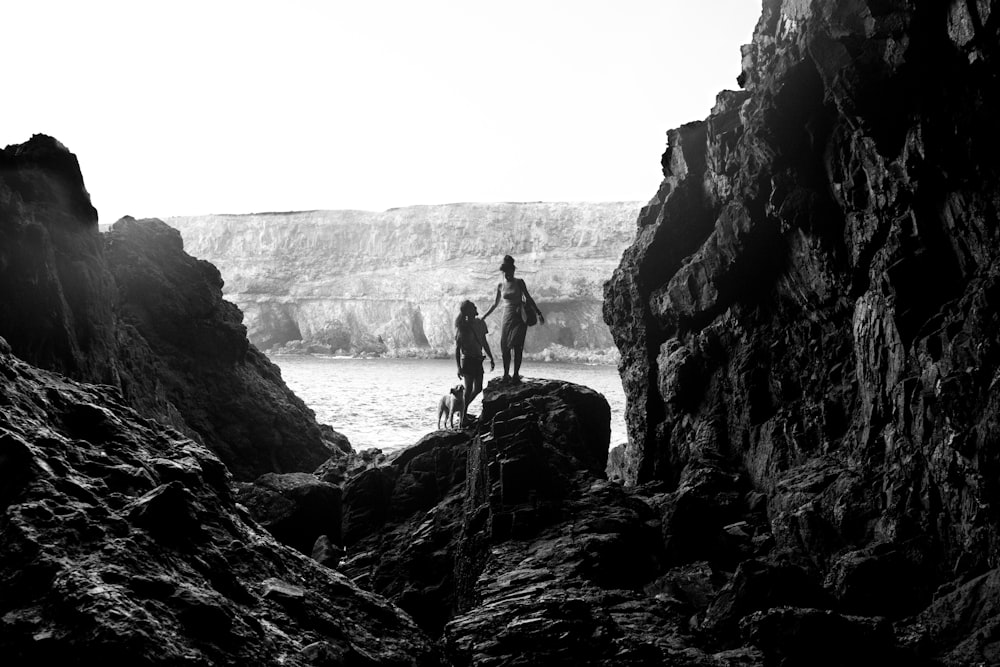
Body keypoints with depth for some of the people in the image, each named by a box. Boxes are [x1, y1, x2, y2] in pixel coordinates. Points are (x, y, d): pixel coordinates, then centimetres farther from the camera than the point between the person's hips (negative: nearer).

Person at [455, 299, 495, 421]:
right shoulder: (462, 327, -10)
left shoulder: (480, 323, 8)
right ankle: (463, 413, 2)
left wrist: (491, 358, 20)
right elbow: (457, 348, -9)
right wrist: (459, 367, -15)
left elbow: (484, 343, 20)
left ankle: (463, 409, 25)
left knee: (478, 389, 10)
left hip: (478, 360, 7)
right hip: (467, 360, -7)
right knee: (469, 388, -7)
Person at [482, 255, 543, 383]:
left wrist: (538, 313, -1)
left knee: (517, 346, -8)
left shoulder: (519, 282, 0)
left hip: (519, 317, -3)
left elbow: (528, 298, 3)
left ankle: (516, 374, -6)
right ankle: (506, 375, 5)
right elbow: (495, 304, 17)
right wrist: (484, 317, 17)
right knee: (505, 347, -2)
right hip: (507, 317, 3)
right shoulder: (500, 285, 7)